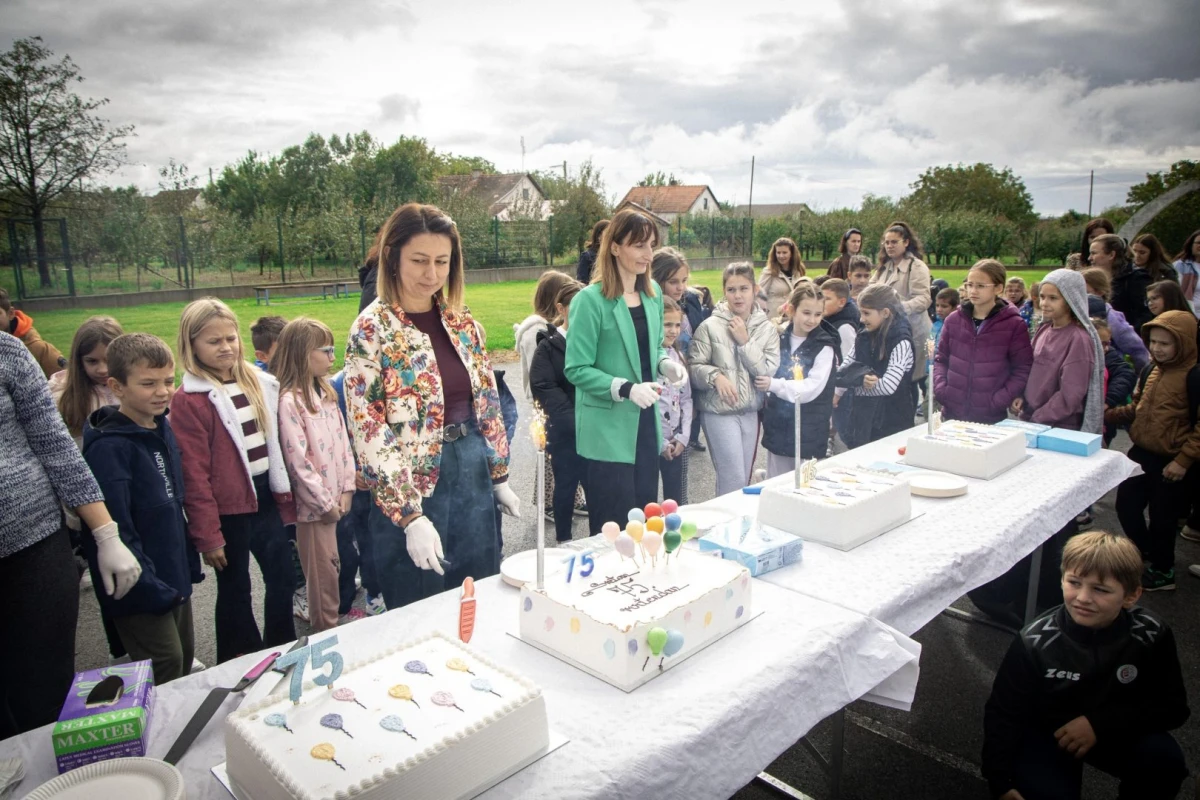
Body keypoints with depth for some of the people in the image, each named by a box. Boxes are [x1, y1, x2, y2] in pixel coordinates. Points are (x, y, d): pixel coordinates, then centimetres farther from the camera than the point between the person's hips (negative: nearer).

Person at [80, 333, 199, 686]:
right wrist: (150, 587, -21)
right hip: (141, 589, -8)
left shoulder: (163, 429, 6)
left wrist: (189, 563, 13)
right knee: (166, 667, -2)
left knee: (185, 660, 18)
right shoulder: (109, 447, -20)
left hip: (175, 577, 8)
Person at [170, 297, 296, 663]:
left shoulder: (258, 383, 5)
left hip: (265, 499, 5)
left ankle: (282, 651, 34)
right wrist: (207, 534, -14)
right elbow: (194, 474, -14)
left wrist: (285, 494, 9)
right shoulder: (189, 400, -13)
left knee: (283, 578, 14)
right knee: (235, 589, 11)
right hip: (228, 508, -5)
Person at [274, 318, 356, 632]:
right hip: (313, 504, -7)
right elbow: (297, 461, -19)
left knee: (332, 569, 17)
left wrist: (347, 489, 1)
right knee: (323, 576, 4)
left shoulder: (325, 393, 8)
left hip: (336, 499, 7)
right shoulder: (290, 401, -17)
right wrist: (326, 503, -13)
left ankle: (332, 627, 31)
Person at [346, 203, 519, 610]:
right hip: (414, 487, -5)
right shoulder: (372, 329, -12)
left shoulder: (462, 321, 5)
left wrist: (500, 477, 12)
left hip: (473, 474, 5)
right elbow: (369, 431, -16)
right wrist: (410, 516, -19)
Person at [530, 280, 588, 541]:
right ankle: (564, 540, 23)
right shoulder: (548, 346, -1)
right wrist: (575, 421, -19)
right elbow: (545, 390, -10)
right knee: (566, 485, 9)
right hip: (565, 432, -2)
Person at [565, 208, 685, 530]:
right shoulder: (591, 300, -14)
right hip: (609, 429, -7)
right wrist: (626, 388, -26)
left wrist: (666, 364, -3)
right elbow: (576, 369, -15)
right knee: (614, 529, 2)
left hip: (646, 423, 7)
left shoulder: (653, 293, 7)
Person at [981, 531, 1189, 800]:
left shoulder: (1151, 635, -18)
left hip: (1116, 730, 2)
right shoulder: (1035, 641, -24)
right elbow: (1003, 713, -16)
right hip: (1046, 734, -2)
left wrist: (1099, 724, -22)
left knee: (1165, 762, -24)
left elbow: (1173, 708, -10)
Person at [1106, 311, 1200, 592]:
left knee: (1162, 516, 7)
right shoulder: (1152, 371, 7)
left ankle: (1162, 571, 27)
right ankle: (1145, 551, 37)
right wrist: (1109, 414, 2)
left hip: (1171, 462, -7)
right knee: (1126, 505, 13)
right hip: (1141, 453, 7)